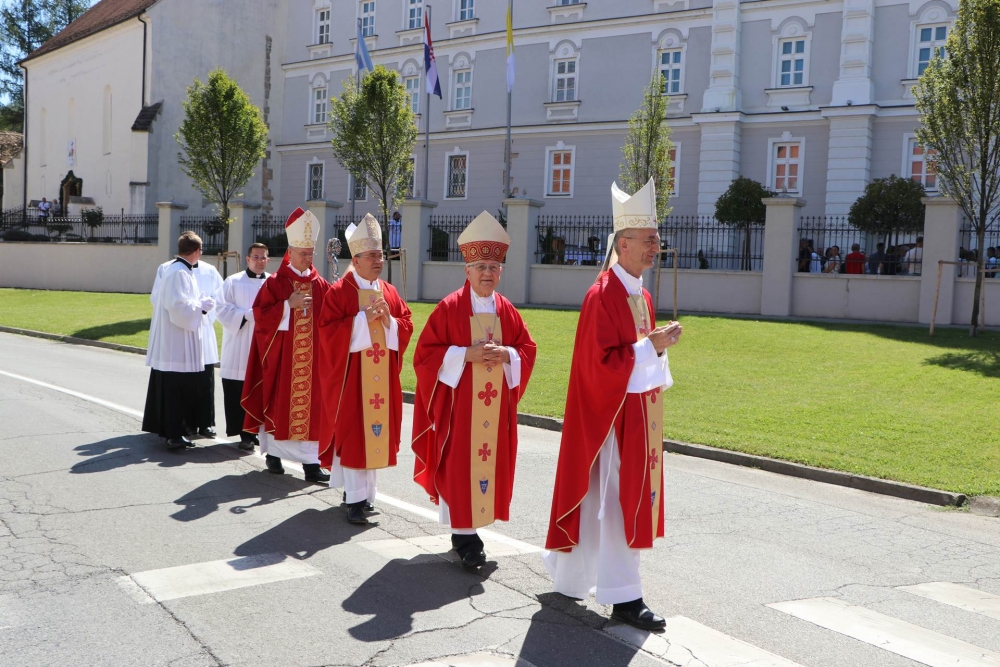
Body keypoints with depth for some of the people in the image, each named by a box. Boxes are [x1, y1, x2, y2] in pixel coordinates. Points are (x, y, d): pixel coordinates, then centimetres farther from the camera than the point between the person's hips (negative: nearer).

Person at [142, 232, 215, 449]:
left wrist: (196, 301, 16)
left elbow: (155, 298, 17)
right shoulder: (180, 273, -19)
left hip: (164, 342, 10)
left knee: (164, 387, 16)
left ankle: (163, 427, 26)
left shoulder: (164, 268, 9)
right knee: (178, 389, -4)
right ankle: (174, 435, -1)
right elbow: (179, 306, -25)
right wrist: (202, 306, -11)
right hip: (178, 343, -10)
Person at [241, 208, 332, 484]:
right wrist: (288, 305, -17)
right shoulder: (274, 282, -1)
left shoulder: (320, 284, 7)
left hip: (312, 357, 2)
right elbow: (261, 315, -7)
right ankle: (273, 453, 22)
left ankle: (310, 461, 1)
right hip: (281, 356, -2)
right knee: (279, 402, 6)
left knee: (310, 403, 1)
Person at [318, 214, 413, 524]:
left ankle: (366, 489, 21)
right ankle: (355, 497, -2)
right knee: (352, 432, -5)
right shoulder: (339, 292, -7)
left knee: (375, 429, 9)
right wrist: (364, 319, -20)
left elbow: (406, 326, 9)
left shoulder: (390, 292, 10)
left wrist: (389, 321, -11)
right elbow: (328, 330, -14)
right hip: (350, 375, -5)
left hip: (381, 377, 5)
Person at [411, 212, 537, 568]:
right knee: (459, 465, -4)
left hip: (495, 405, 5)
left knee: (489, 461, 8)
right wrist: (466, 354, -20)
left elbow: (527, 348, 10)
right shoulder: (449, 308, -7)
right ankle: (463, 533, 4)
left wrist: (506, 355, -11)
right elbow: (425, 353, -8)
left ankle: (471, 524, 21)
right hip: (457, 402, -5)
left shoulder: (507, 310, 7)